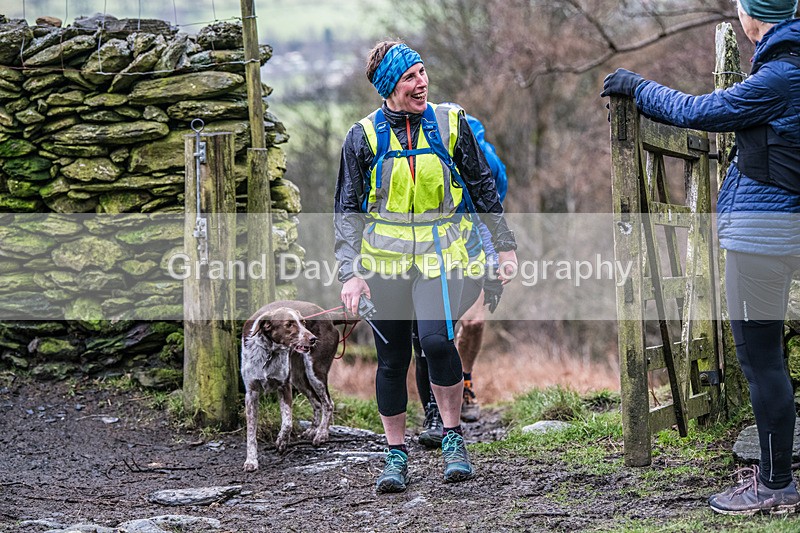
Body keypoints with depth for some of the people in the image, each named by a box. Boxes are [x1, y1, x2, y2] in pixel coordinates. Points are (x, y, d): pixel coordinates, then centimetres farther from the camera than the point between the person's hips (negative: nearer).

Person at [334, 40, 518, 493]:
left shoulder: (450, 123, 2)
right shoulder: (364, 136, 0)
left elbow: (483, 187, 13)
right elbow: (348, 210, 4)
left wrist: (505, 245, 12)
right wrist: (350, 272, -5)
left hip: (440, 253, -1)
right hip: (384, 259, 1)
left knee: (436, 338, -22)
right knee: (392, 359, 4)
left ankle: (453, 437, -4)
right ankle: (396, 456, 18)